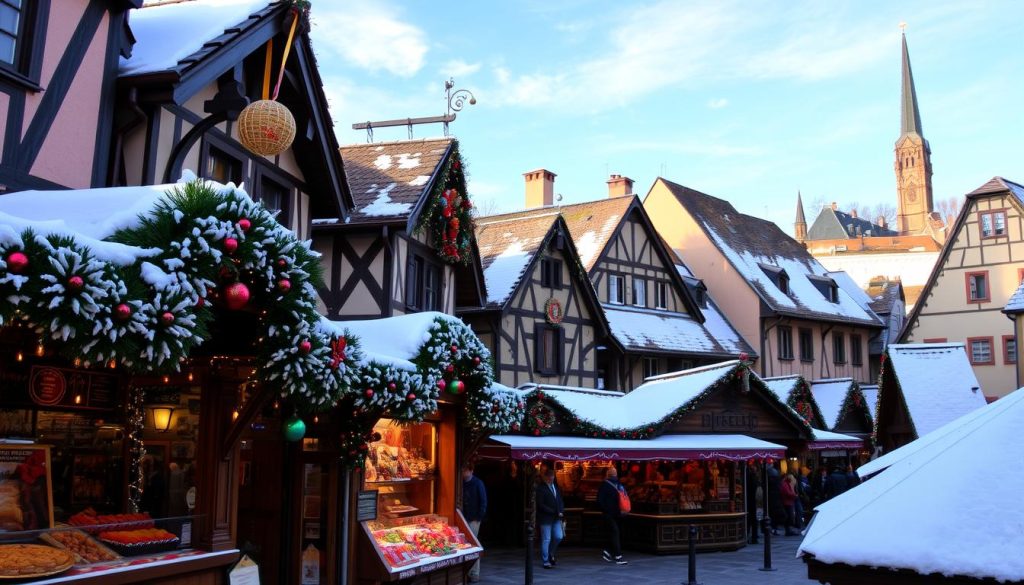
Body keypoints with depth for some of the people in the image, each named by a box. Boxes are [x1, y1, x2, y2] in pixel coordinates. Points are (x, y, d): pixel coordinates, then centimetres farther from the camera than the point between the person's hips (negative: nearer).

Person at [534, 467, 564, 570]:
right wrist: (554, 512, -14)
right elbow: (540, 505, -15)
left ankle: (551, 553, 27)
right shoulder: (540, 488, -11)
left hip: (556, 517, 6)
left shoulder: (556, 487, 12)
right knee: (546, 540, -1)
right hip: (545, 518, -6)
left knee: (559, 537, 2)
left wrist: (561, 511, -3)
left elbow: (560, 500, 16)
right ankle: (546, 561, 9)